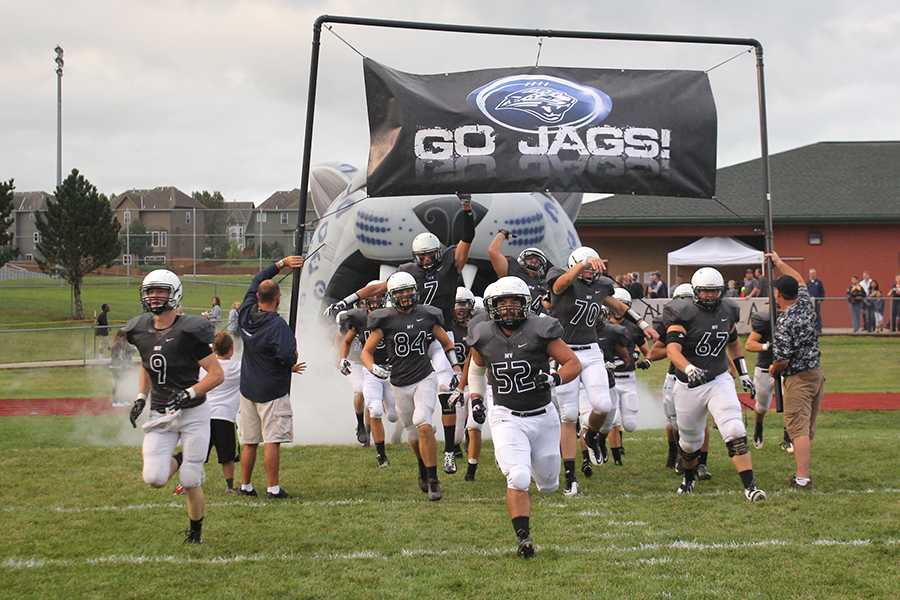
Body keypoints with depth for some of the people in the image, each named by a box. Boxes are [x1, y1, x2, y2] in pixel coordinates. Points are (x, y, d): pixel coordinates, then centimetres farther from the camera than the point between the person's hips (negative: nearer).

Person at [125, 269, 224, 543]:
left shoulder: (188, 332, -15)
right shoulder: (141, 331, 3)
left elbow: (217, 374, -12)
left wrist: (189, 394, -23)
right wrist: (141, 398, 10)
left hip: (193, 413, -4)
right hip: (160, 416, 4)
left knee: (190, 483, -1)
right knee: (154, 478, -11)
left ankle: (196, 531, 25)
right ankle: (180, 459, 23)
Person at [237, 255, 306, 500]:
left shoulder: (246, 315, 1)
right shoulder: (278, 325, -18)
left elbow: (255, 282, 16)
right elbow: (287, 356, -28)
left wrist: (281, 264, 19)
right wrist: (292, 364, -4)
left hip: (248, 388, 6)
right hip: (272, 390, -6)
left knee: (249, 441, 13)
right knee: (273, 441, -4)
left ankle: (245, 486, 19)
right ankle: (273, 488, -4)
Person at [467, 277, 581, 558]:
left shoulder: (540, 330, -10)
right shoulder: (484, 337, -2)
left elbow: (573, 363, -5)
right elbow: (476, 368, 20)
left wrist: (554, 378, -24)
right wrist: (476, 398, 10)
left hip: (543, 416, 1)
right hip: (507, 418, 0)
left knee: (548, 482, 15)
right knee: (518, 479, -20)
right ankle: (523, 538, -11)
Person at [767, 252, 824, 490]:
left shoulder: (784, 322, -20)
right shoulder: (806, 306, 1)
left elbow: (782, 360, -19)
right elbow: (800, 281, 22)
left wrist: (773, 370, 2)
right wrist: (779, 263, 30)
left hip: (798, 379, -8)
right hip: (817, 373, 8)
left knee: (799, 429, -9)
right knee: (808, 428, 15)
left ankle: (803, 478, -14)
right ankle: (803, 472, 22)